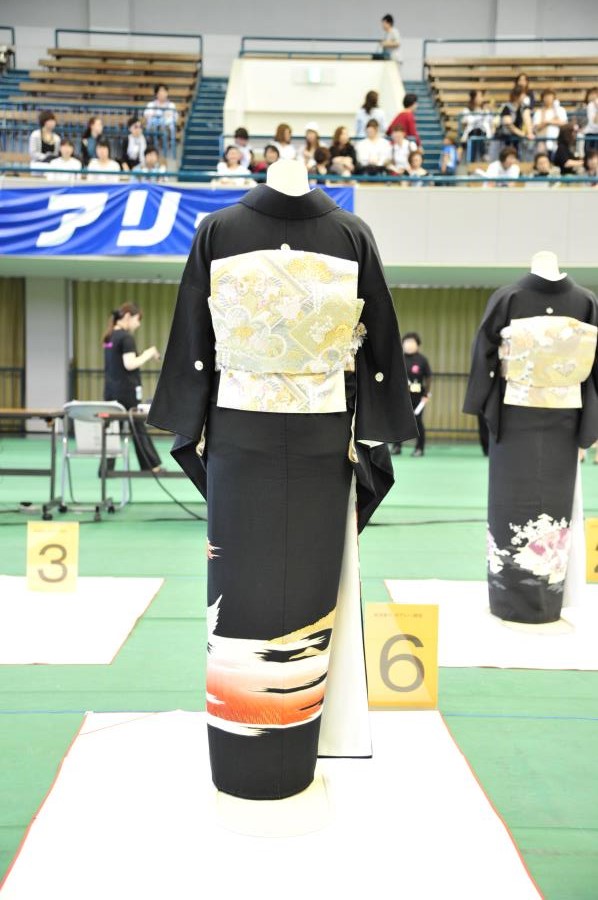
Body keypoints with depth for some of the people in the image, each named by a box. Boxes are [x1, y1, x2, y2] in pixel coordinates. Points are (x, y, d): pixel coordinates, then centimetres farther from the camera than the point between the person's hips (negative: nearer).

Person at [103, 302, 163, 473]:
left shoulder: (109, 337, 13)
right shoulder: (126, 337, -13)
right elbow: (130, 365, -21)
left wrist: (144, 356, 15)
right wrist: (148, 354, -8)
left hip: (111, 390, 8)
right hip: (127, 391, -8)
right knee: (138, 428, 2)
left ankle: (106, 467, 5)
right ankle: (152, 466, 11)